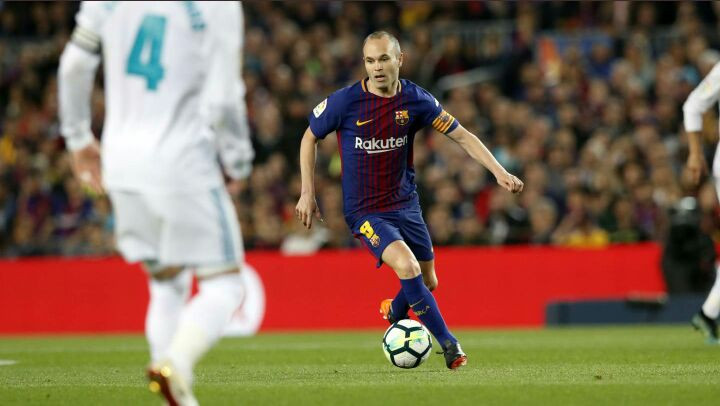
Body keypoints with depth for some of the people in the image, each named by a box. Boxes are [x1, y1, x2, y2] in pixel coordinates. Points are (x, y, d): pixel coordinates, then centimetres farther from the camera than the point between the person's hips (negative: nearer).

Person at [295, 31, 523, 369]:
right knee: (407, 267, -26)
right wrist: (307, 194, -1)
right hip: (364, 211, -4)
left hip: (405, 204, 4)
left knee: (428, 282, 11)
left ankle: (394, 313, 45)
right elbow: (310, 138, 1)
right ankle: (449, 345, -16)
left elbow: (462, 136, 0)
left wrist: (499, 172, -9)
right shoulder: (345, 101, -15)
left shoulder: (415, 100, -7)